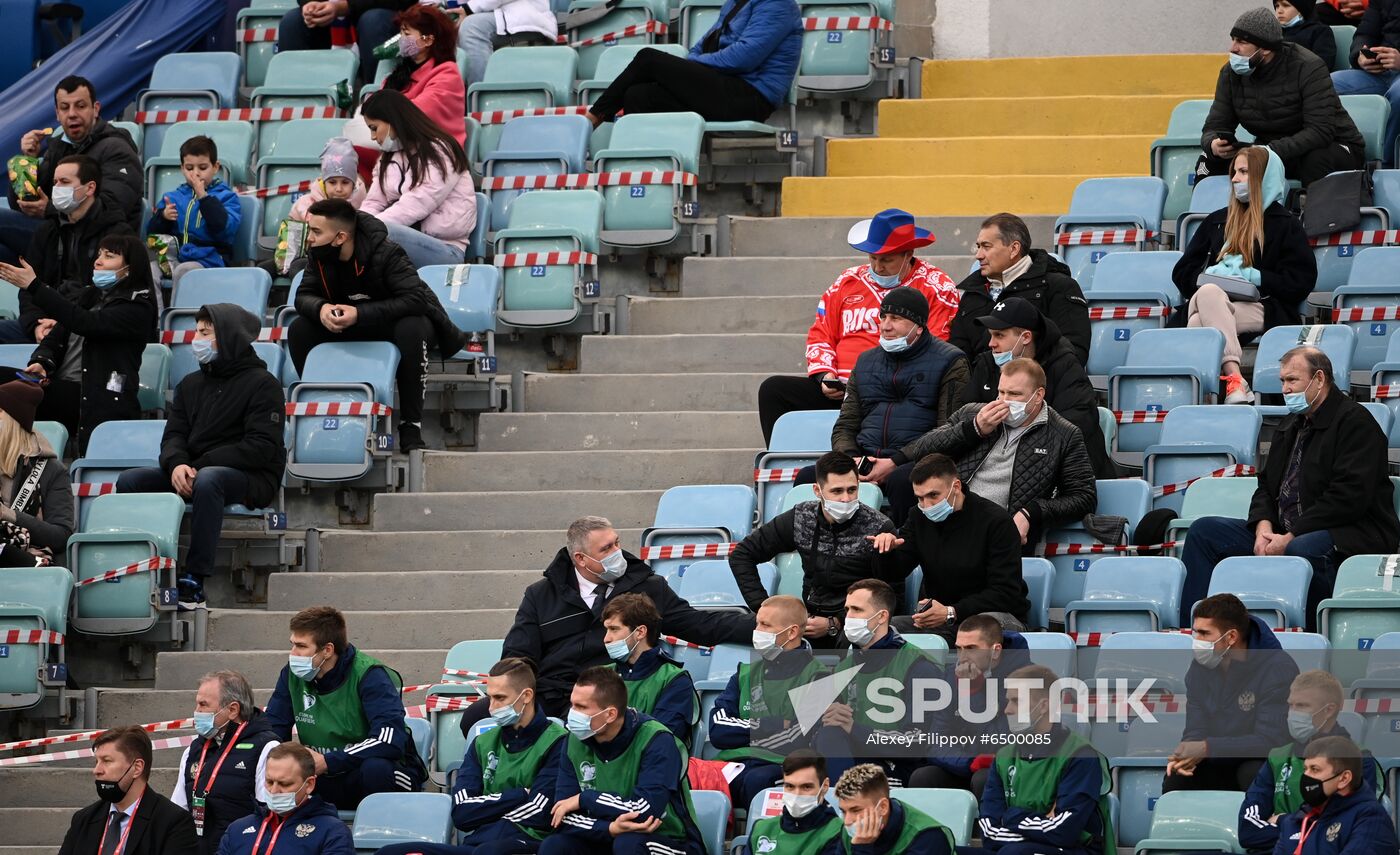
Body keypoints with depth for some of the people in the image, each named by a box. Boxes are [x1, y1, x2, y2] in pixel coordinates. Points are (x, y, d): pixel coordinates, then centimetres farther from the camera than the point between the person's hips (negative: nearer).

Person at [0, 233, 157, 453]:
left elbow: (87, 323, -14)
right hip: (58, 387, 7)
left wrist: (34, 287, -17)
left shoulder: (137, 307, -1)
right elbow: (55, 338, 20)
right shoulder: (88, 297, 23)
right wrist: (41, 362, -5)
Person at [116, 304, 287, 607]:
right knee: (129, 480, -13)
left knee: (208, 480, -40)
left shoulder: (262, 384, -4)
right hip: (191, 471, 7)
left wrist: (198, 467, -18)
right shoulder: (190, 384, 18)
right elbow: (174, 435, 10)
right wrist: (177, 464, -16)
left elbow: (261, 447, -14)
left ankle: (194, 579, -39)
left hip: (253, 478, -7)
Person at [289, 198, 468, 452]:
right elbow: (304, 296, -7)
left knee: (411, 329, -40)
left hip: (395, 320, -5)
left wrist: (360, 314, -42)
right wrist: (320, 308, -33)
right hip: (350, 326, 5)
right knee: (299, 330, -18)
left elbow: (416, 299, -36)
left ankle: (411, 426, -31)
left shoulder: (385, 253, -29)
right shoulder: (318, 256, -13)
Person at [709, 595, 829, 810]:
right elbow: (718, 730, 9)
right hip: (734, 764, 4)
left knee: (756, 780, -41)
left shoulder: (816, 676, 6)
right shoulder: (746, 672, 24)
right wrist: (776, 727, 0)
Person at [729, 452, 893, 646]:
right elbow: (742, 555, 11)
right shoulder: (801, 518, 1)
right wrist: (763, 606, -1)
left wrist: (833, 625, -19)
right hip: (810, 617, 3)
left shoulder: (879, 528, -11)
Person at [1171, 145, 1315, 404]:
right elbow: (1182, 272, 25)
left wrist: (1254, 277, -6)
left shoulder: (1284, 224, 14)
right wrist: (1207, 276, 2)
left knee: (1208, 294, -37)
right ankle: (1234, 379, -53)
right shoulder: (1218, 220, 29)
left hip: (1262, 310, -4)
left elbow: (1301, 281, 3)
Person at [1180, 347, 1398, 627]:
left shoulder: (1354, 421, -8)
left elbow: (1349, 497, -17)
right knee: (1203, 531, -1)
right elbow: (1267, 485, 22)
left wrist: (1291, 538, -19)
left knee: (1301, 550, -42)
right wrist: (1264, 528, -2)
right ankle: (1187, 628, -9)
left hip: (1349, 536, -9)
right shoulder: (1291, 425, 20)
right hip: (1285, 533, 9)